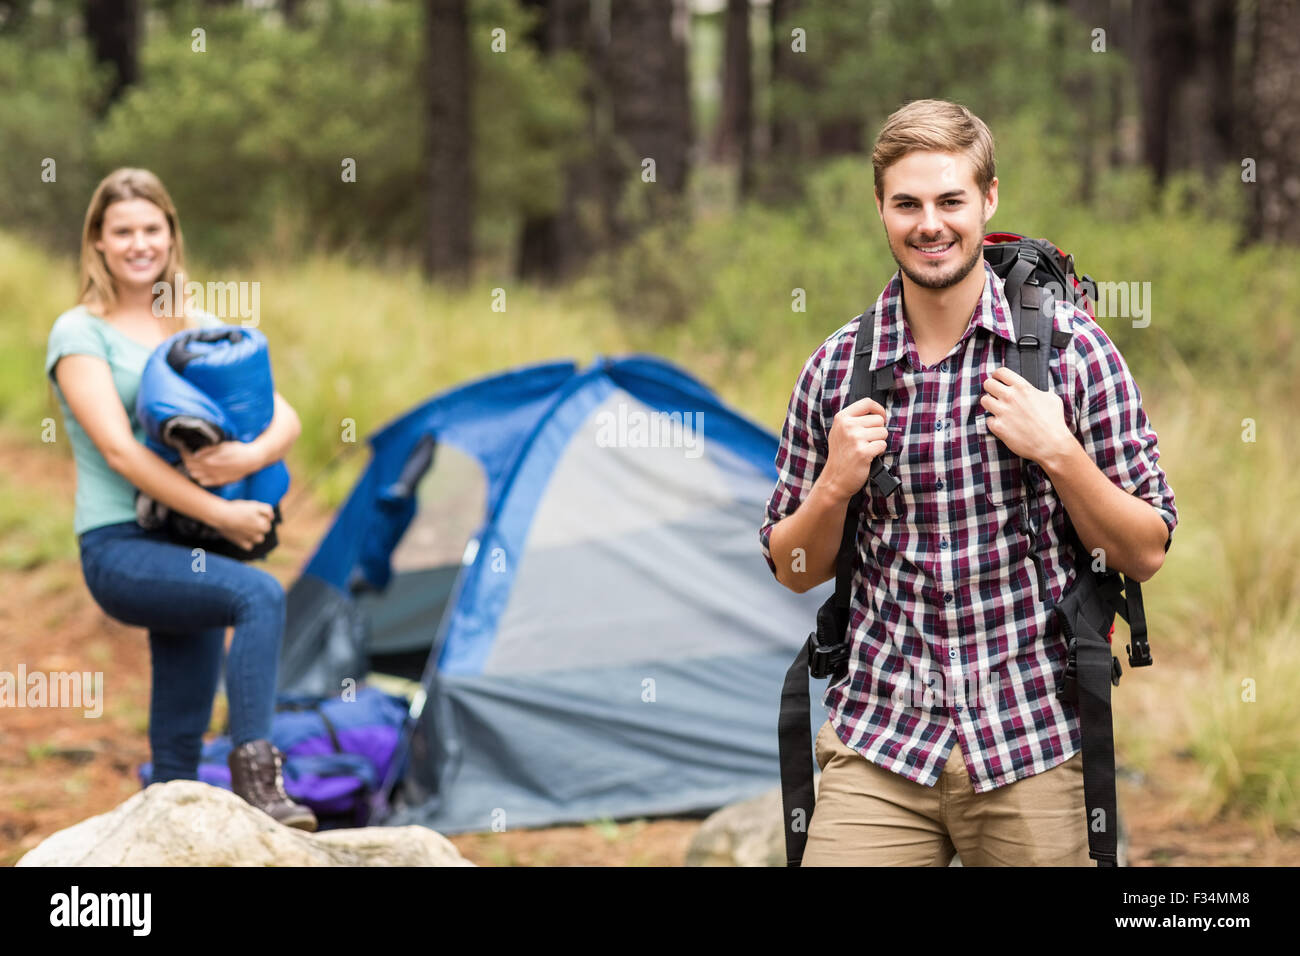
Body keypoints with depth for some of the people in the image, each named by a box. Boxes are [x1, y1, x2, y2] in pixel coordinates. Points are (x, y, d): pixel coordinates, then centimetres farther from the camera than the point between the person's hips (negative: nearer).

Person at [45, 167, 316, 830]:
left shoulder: (203, 330, 14)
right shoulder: (79, 333, -3)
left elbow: (285, 417, 7)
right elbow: (119, 451, -14)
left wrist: (252, 455, -17)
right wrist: (221, 515, -21)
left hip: (187, 548, 7)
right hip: (120, 549, -7)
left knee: (181, 729, 6)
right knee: (259, 595, -31)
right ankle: (254, 778, -33)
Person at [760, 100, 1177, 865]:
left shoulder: (1071, 348, -2)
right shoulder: (837, 369, 5)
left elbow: (1146, 555, -1)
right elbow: (795, 570, 12)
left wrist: (1058, 452, -15)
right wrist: (835, 484, -7)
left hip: (1031, 749, -1)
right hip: (877, 743, 2)